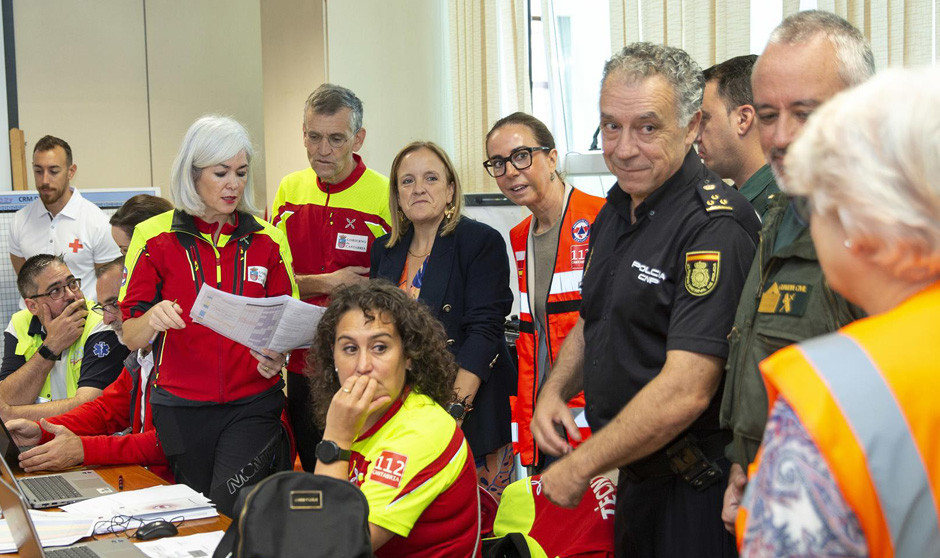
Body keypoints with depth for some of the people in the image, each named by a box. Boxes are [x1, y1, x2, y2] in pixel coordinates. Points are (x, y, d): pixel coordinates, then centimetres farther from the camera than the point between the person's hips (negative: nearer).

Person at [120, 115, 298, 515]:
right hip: (180, 406, 0)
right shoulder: (155, 237, 0)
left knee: (231, 507, -17)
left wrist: (277, 355, -10)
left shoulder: (267, 240, 6)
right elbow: (130, 338, -1)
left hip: (253, 403, 0)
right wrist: (152, 319, -24)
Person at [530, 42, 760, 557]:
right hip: (633, 476, 8)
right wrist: (555, 388, 1)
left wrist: (579, 467, -19)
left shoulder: (715, 227, -23)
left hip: (694, 493, -8)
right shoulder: (615, 210, 6)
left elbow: (685, 393, -28)